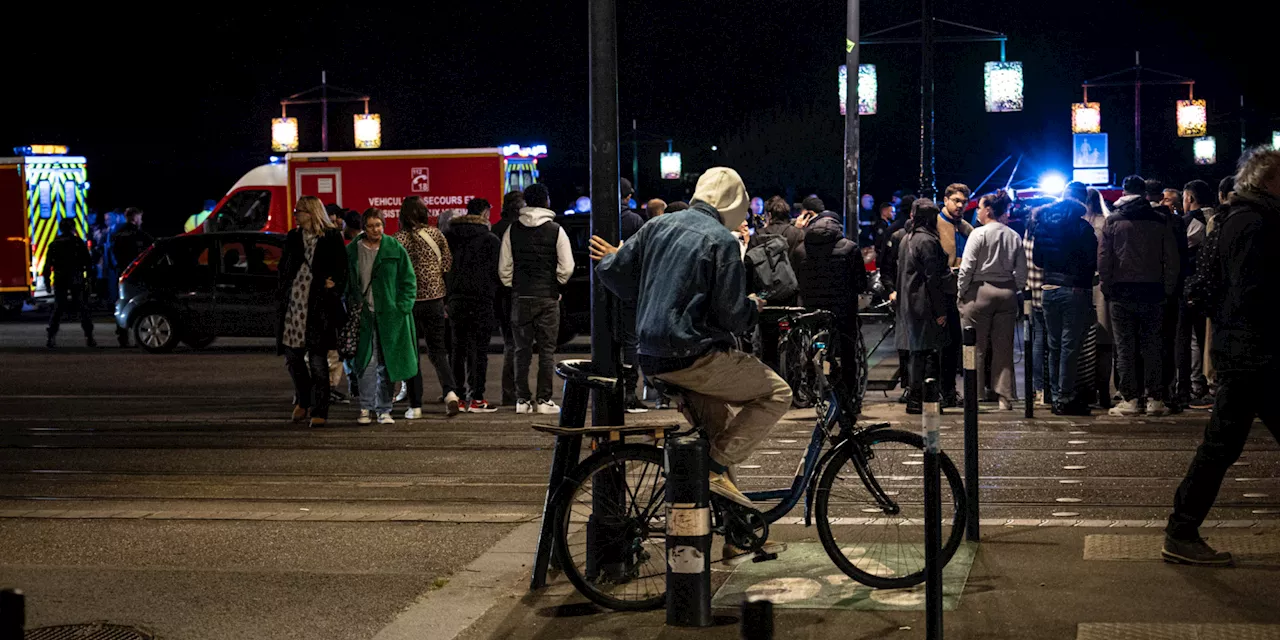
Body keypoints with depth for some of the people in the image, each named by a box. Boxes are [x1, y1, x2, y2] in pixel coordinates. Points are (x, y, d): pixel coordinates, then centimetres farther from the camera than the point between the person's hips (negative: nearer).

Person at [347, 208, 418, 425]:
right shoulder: (352, 251, 5)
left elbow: (408, 281, 5)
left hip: (389, 315, 0)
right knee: (367, 361, -6)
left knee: (386, 364, 3)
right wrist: (351, 306, 1)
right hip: (364, 315, 0)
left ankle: (383, 410, 10)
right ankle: (367, 408, 3)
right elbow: (346, 283, 13)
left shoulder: (395, 250, 3)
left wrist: (402, 307, -4)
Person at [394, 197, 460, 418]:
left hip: (409, 299, -3)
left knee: (410, 352, 7)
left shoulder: (400, 238, -10)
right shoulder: (436, 234, 0)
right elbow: (448, 263, 3)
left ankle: (415, 405, 5)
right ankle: (449, 391, -10)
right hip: (435, 297, 3)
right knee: (437, 349, 13)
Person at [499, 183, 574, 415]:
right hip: (548, 298, -2)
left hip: (521, 298, 2)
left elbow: (504, 267, 2)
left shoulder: (512, 230, 2)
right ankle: (544, 400, 1)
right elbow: (566, 267, -7)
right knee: (547, 350, 3)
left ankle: (522, 399, 7)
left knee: (522, 350, 7)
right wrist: (555, 285, 10)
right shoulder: (555, 230, -5)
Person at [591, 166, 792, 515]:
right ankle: (718, 466, -8)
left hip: (651, 359, 8)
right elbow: (732, 316, -14)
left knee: (718, 414, 27)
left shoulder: (658, 226, 8)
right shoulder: (722, 241, -11)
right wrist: (753, 306, 8)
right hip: (693, 357, -8)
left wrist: (612, 257, 32)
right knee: (777, 393, 2)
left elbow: (613, 274, 10)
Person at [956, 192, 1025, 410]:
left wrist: (961, 294, -3)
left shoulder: (979, 234, -9)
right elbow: (1021, 271, 6)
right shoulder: (1014, 237, 6)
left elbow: (967, 267, -11)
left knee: (977, 348, 2)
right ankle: (1005, 396, 8)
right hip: (1007, 293, 4)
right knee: (1004, 347, 8)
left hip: (981, 292, -4)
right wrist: (1015, 290, 15)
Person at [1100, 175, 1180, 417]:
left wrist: (1106, 287, 3)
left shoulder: (1113, 221, -1)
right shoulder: (1160, 221, 4)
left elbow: (1103, 258, -5)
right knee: (1152, 347, 7)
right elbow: (1173, 260, 2)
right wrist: (1168, 288, 8)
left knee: (1125, 347, 2)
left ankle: (1130, 399, 0)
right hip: (1153, 292, 2)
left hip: (1122, 292, -2)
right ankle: (1154, 399, 5)